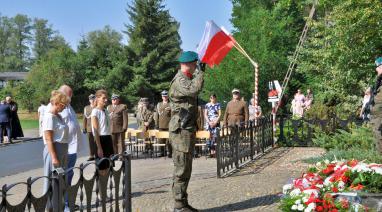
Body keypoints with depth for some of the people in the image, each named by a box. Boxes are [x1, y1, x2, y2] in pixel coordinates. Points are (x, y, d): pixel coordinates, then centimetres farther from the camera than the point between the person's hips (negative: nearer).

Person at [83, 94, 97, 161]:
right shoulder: (86, 108, 12)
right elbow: (85, 118, 10)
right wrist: (84, 128, 7)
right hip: (89, 128, 3)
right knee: (91, 143, 5)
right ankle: (91, 156, 12)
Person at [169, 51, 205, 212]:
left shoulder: (186, 78, 18)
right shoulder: (179, 80, -13)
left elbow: (196, 89, 35)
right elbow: (194, 89, -33)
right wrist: (200, 71, -23)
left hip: (187, 130, 11)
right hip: (181, 131, -11)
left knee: (185, 169, 15)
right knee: (181, 170, -6)